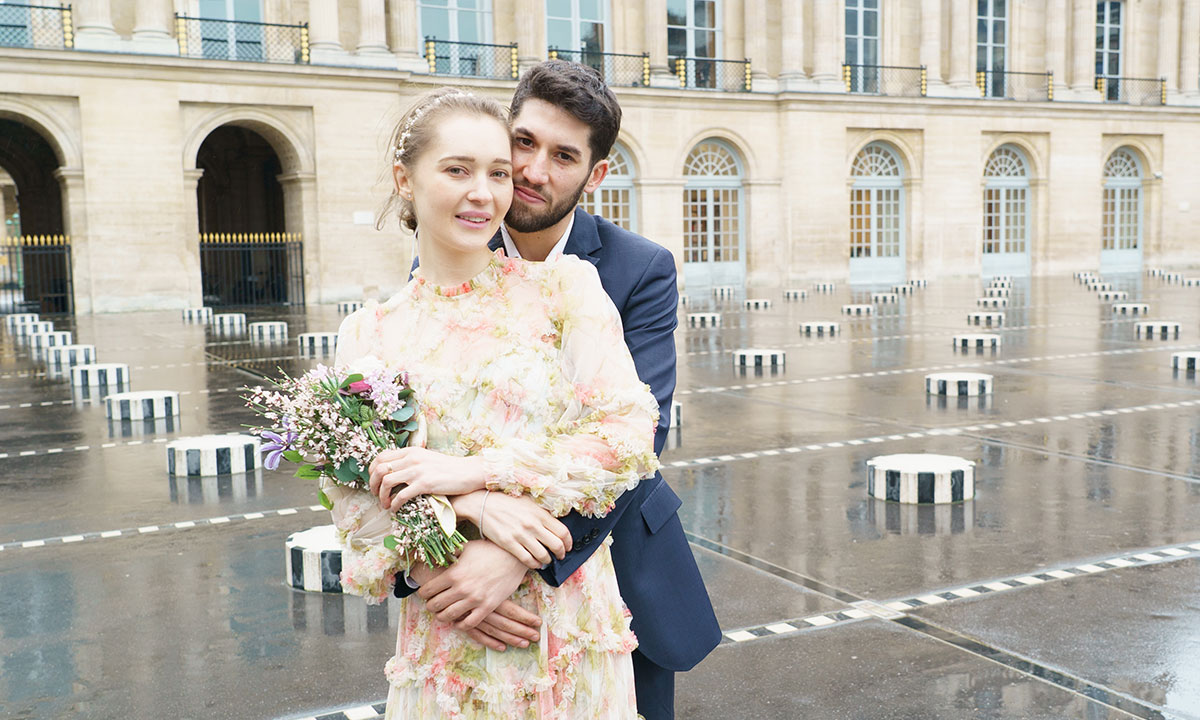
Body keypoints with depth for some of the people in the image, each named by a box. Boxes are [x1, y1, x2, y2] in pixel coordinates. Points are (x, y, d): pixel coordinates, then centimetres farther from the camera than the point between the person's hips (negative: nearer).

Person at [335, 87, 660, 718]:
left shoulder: (565, 286, -2)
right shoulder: (370, 333, 2)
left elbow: (629, 434, -10)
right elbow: (355, 500, -2)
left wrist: (471, 471, -18)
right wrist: (475, 508, -20)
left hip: (573, 630, 0)